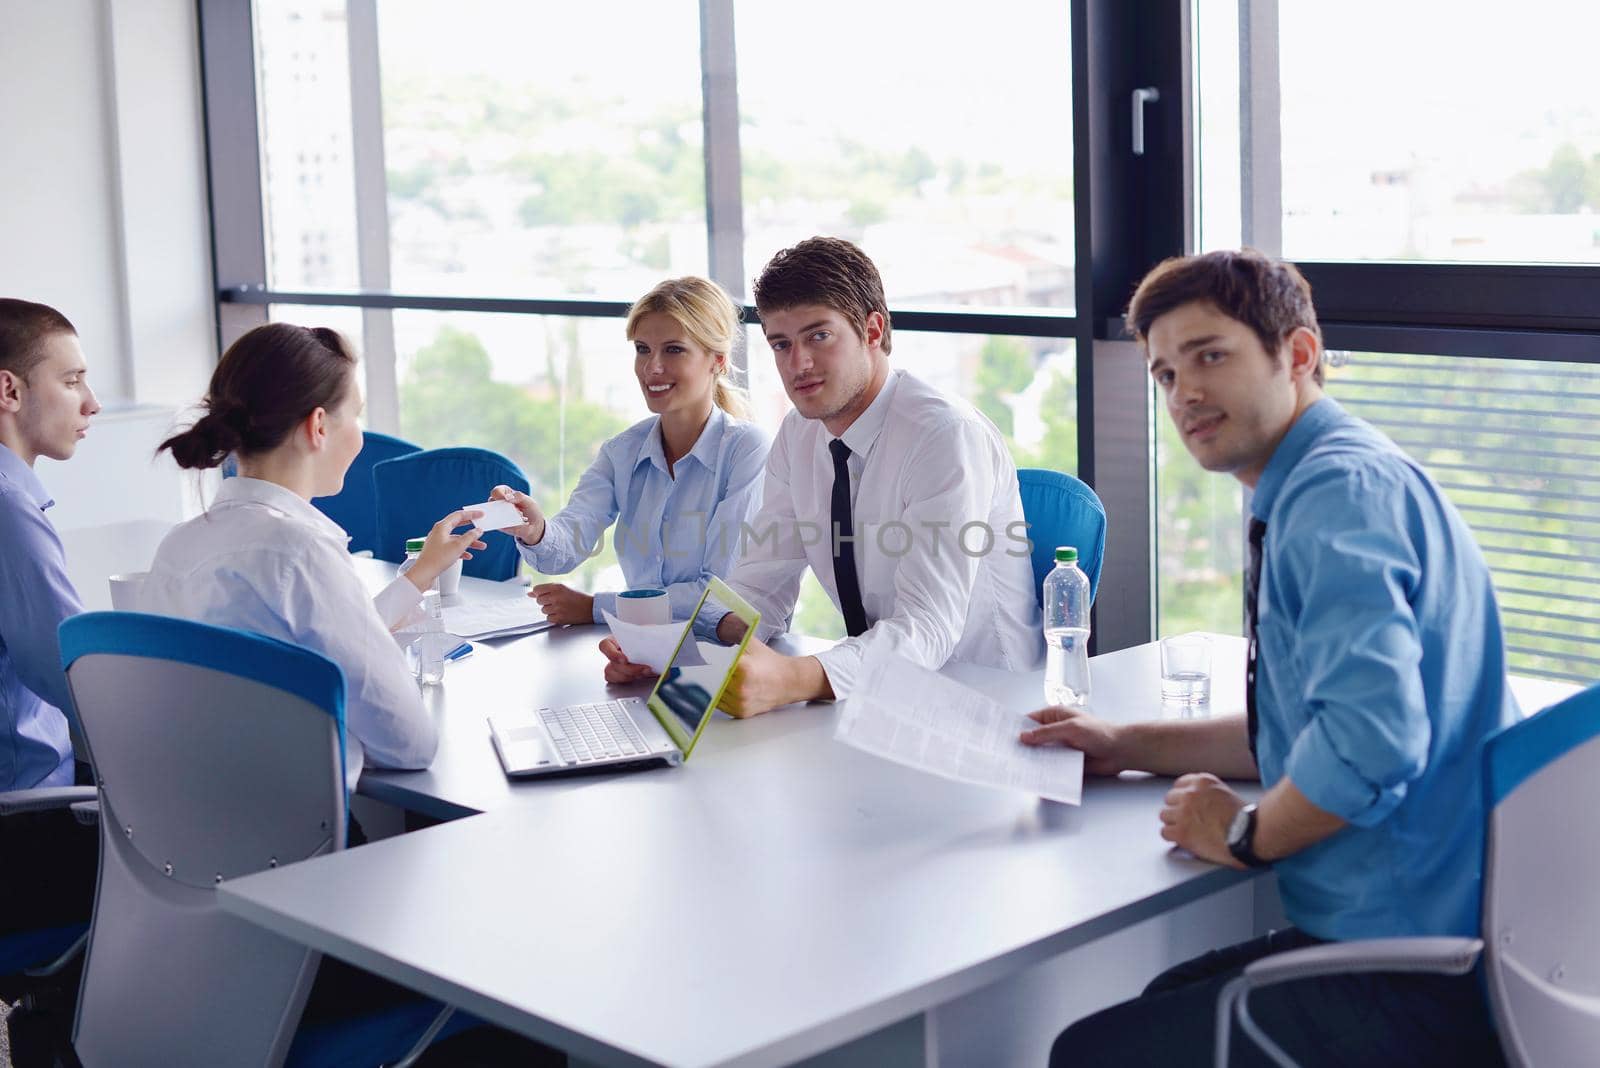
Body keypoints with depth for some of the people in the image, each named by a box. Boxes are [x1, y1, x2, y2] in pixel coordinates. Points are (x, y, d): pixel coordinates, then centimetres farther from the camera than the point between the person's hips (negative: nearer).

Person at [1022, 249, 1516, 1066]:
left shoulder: (1339, 491, -19)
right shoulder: (1311, 489, 15)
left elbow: (1368, 735, -32)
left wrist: (1246, 835, -14)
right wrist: (1128, 747, 18)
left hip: (1416, 991, -10)